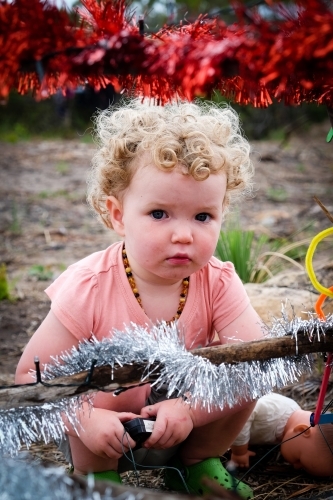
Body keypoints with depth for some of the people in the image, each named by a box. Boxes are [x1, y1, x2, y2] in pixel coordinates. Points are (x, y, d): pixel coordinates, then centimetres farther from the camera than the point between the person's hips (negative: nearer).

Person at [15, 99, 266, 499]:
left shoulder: (217, 283, -21)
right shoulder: (89, 289, -27)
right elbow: (32, 373, -23)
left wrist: (189, 409, -39)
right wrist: (85, 419, -39)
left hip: (191, 421, 2)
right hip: (106, 435, -2)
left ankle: (197, 464, 7)